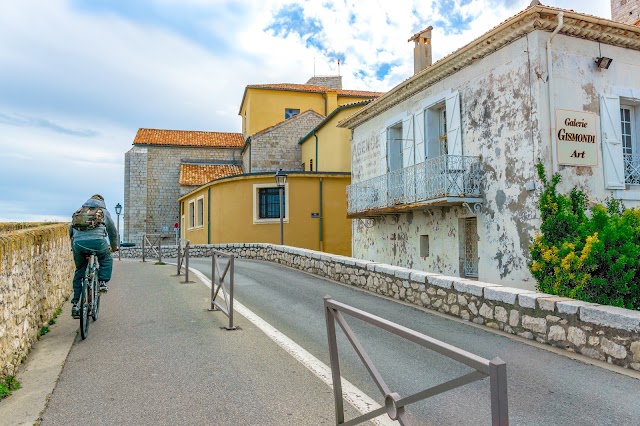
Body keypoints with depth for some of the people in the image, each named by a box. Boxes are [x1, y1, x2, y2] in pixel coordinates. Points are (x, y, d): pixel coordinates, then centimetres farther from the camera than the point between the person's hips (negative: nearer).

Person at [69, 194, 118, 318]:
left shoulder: (79, 211, 29)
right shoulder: (104, 211, 21)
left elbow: (71, 230, 30)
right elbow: (113, 231, 27)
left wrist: (74, 247, 41)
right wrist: (114, 247, 41)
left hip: (78, 242, 3)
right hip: (96, 241, -3)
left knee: (79, 272, 17)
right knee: (106, 259, 28)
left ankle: (75, 304, 16)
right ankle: (103, 282, 11)